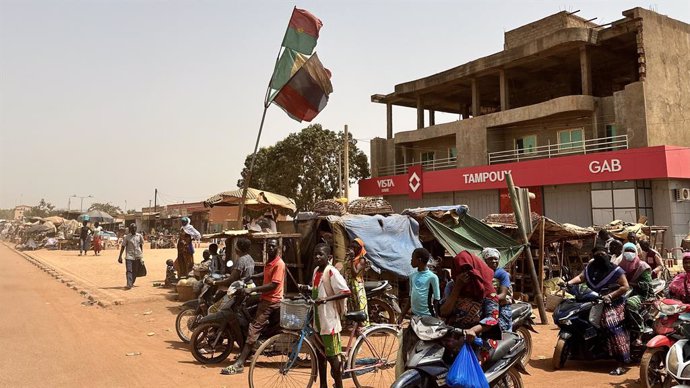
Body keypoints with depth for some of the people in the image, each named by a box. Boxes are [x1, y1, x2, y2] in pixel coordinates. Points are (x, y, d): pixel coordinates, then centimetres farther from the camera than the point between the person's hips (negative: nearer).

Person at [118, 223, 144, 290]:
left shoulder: (139, 236, 7)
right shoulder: (126, 237, 1)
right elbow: (123, 247, 1)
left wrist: (141, 254, 10)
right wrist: (120, 256, -3)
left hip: (137, 256, 2)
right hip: (129, 256, -2)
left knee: (135, 271, 7)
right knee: (129, 270, -11)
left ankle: (132, 283, 21)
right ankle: (129, 284, -18)